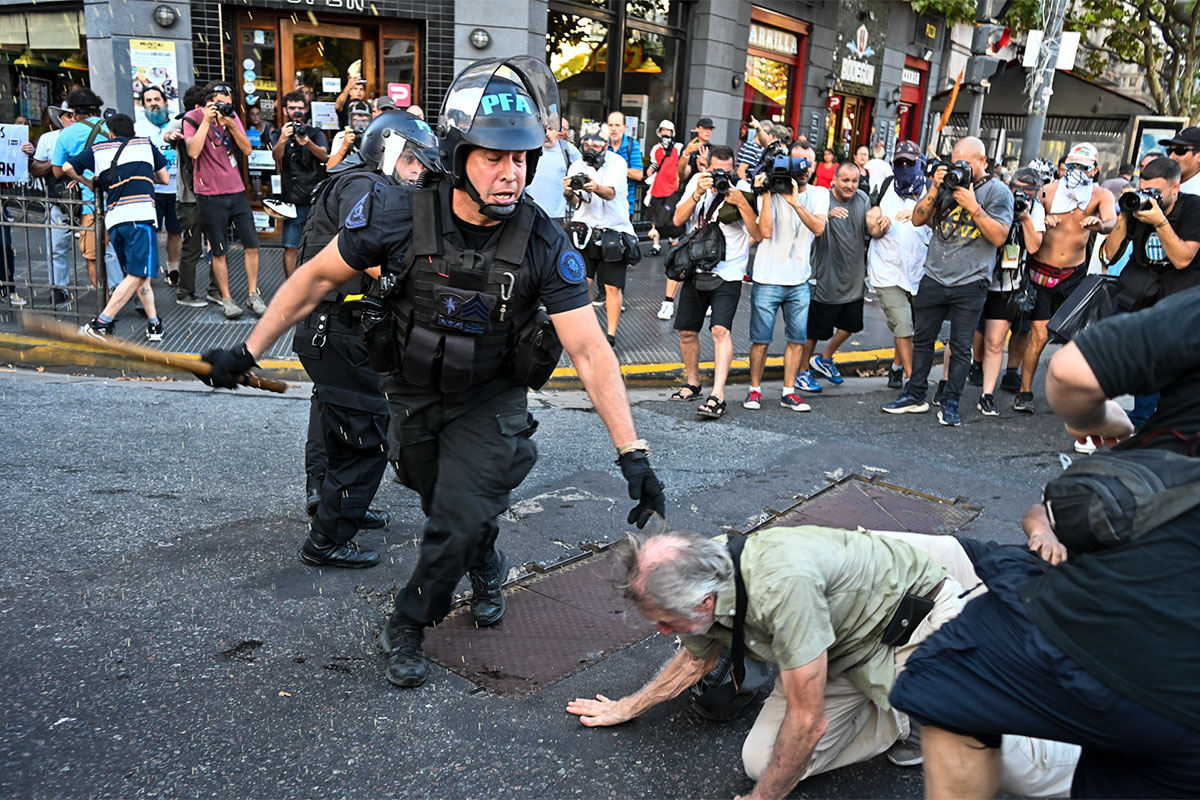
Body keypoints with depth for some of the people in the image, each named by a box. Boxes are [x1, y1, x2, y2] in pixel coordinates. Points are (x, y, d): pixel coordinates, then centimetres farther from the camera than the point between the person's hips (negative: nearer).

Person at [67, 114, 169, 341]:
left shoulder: (98, 149, 21)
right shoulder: (145, 144, 19)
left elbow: (67, 167, 15)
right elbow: (165, 179, 22)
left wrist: (88, 182, 32)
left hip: (113, 219, 4)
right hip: (140, 214, -4)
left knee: (138, 274, 13)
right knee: (137, 275, -9)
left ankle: (154, 324, 10)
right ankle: (100, 324, -17)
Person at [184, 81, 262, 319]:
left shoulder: (232, 116, 7)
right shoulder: (193, 118, -5)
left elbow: (247, 150, 0)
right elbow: (193, 151, -19)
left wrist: (231, 124, -12)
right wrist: (207, 121, -18)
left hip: (236, 192, 4)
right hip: (210, 195, -4)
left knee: (251, 245, 1)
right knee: (219, 251, 3)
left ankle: (253, 294, 12)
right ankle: (226, 299, 13)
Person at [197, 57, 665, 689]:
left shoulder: (544, 244, -24)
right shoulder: (399, 214, -23)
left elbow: (590, 350, -25)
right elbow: (316, 279, -9)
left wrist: (631, 452, -31)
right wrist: (248, 352, -6)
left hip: (489, 401, -1)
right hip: (413, 395, 2)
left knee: (459, 521, -7)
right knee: (445, 506, 19)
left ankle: (406, 625, 21)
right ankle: (487, 571, 53)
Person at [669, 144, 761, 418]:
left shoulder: (742, 189, -7)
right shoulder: (697, 181, 4)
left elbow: (758, 234, -14)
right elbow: (678, 220, -4)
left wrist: (741, 203, -26)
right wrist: (698, 194, -18)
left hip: (727, 275, -4)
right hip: (696, 270, 5)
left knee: (721, 329, -19)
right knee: (687, 331, 11)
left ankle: (717, 396, -22)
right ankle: (692, 383, 32)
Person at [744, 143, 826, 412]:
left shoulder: (819, 194, 4)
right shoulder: (773, 191, -5)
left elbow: (819, 228, -15)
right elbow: (766, 231, -18)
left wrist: (795, 202, -26)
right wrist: (766, 194, -21)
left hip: (799, 281, 3)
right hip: (768, 279, -3)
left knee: (797, 339, 7)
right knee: (760, 339, 1)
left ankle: (789, 392, 19)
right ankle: (755, 389, 16)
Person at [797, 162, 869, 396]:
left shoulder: (862, 199, 3)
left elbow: (872, 230, -1)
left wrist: (881, 225, -24)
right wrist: (828, 215, -49)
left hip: (854, 279, 6)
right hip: (826, 279, -6)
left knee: (850, 324, 20)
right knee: (814, 330, 5)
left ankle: (824, 359, 41)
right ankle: (802, 371, 23)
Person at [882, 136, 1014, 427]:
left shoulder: (998, 192, -1)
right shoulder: (946, 183, 10)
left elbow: (999, 237, -11)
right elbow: (918, 219, 4)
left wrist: (973, 206, -17)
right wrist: (935, 188, -8)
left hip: (970, 283, -4)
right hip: (934, 277, 4)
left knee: (961, 346, 2)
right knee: (922, 338, 9)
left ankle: (951, 403, 11)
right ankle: (915, 395, 20)